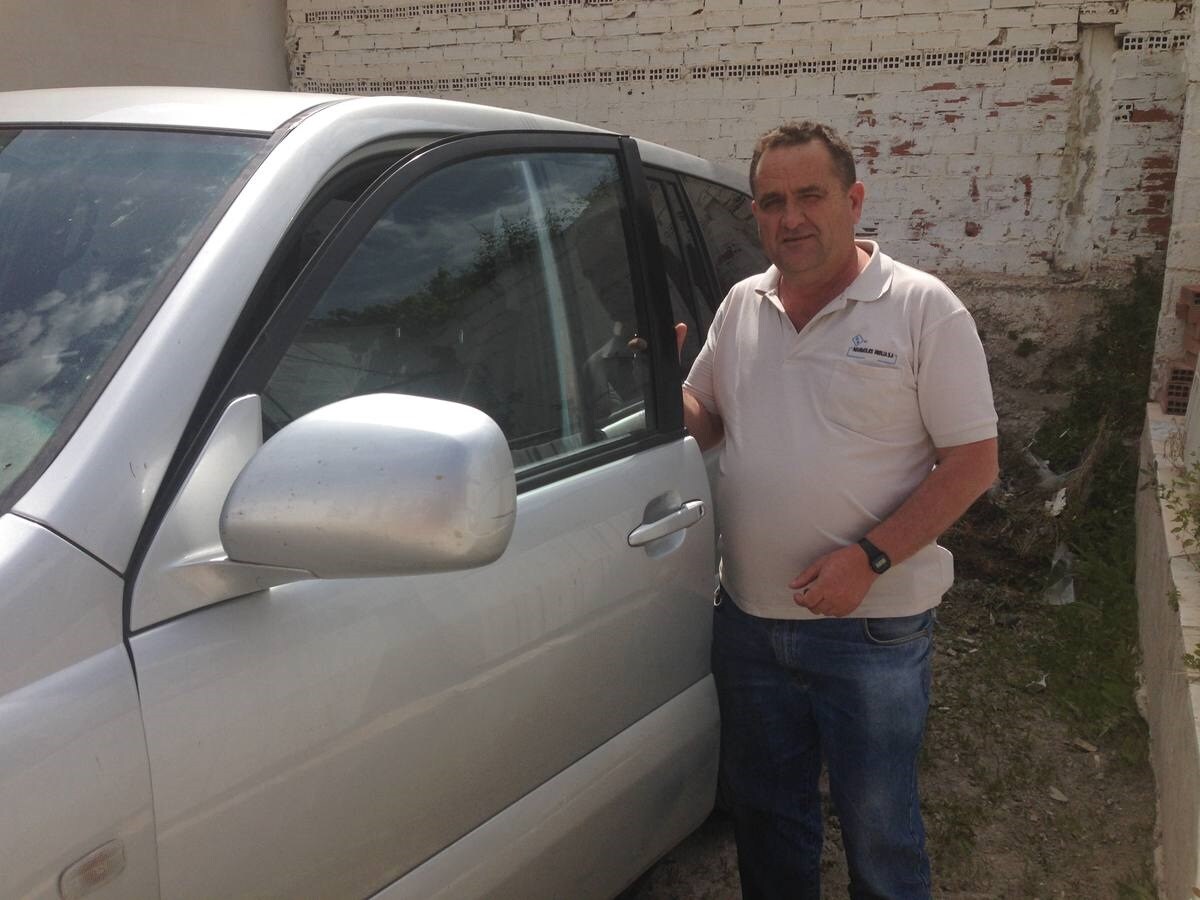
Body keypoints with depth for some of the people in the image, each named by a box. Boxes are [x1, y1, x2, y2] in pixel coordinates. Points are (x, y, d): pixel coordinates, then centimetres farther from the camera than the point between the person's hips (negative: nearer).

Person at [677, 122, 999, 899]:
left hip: (872, 626, -4)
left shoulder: (922, 308, -10)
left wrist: (868, 558, -21)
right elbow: (707, 424, 14)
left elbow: (973, 461, -11)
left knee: (879, 831, 11)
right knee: (764, 811, 21)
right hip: (748, 617, 5)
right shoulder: (742, 305, 6)